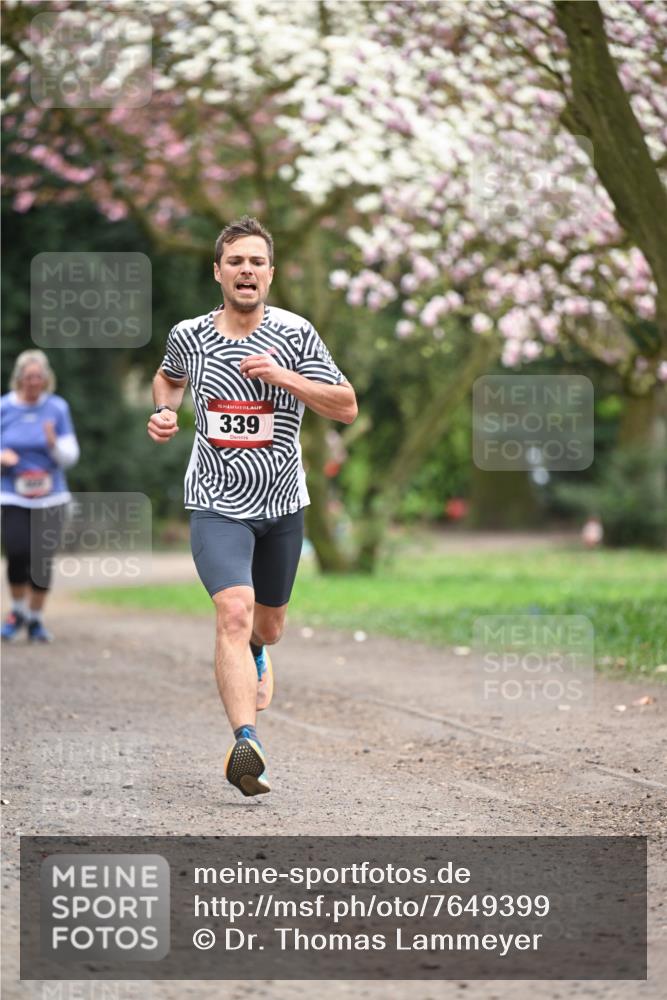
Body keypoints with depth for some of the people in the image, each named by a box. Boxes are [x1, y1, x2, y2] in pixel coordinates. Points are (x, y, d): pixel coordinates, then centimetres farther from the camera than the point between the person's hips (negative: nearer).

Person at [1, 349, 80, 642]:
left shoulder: (57, 408, 1)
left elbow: (70, 456, 2)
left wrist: (53, 443, -18)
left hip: (48, 496, 1)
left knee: (42, 557, -1)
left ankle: (35, 618, 18)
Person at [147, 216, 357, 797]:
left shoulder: (294, 334, -7)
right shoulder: (189, 336, -2)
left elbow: (347, 407, -9)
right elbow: (170, 376, 22)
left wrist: (284, 376, -21)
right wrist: (164, 411, 1)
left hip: (281, 506, 2)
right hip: (216, 505, -2)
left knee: (268, 626, 20)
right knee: (234, 611, -25)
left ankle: (256, 652, 59)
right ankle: (246, 744, -36)